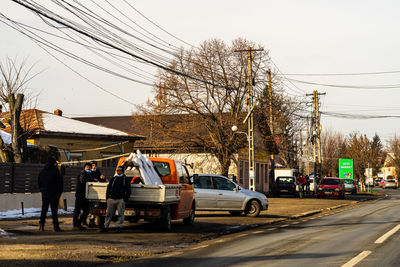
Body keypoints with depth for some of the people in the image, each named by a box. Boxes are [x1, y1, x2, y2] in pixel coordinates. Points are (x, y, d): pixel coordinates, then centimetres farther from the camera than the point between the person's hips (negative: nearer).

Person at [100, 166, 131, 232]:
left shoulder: (125, 180, 8)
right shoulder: (113, 179, 17)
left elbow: (128, 191, 5)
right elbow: (108, 188, 18)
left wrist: (126, 198, -5)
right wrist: (107, 197, 8)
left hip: (120, 200, -3)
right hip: (111, 199, 3)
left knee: (120, 214, -2)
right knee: (108, 214, 5)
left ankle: (120, 227, 4)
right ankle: (106, 227, 11)